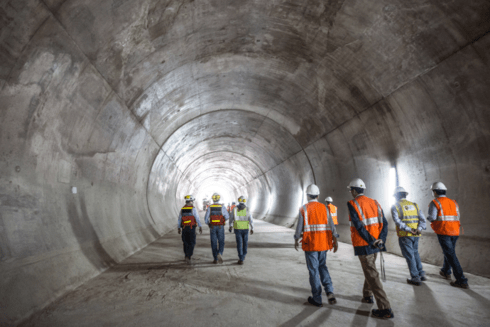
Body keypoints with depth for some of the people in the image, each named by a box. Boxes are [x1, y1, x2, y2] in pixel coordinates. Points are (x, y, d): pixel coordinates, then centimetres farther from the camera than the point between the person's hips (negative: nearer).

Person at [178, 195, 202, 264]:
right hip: (191, 228, -5)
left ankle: (187, 256, 26)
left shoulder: (182, 209, 5)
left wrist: (179, 228, 17)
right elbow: (197, 218, -14)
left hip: (184, 228, 5)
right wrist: (200, 227, -8)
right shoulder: (193, 208, -10)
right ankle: (188, 257, -15)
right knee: (192, 243, 0)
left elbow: (179, 219, 8)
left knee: (186, 242, 17)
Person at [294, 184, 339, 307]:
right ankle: (329, 291, 6)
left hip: (310, 244, -3)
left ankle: (317, 299, 13)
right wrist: (335, 241, 4)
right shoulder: (324, 208, 2)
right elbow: (331, 225, -1)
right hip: (323, 243, 4)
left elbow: (299, 227, -5)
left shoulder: (304, 209, -7)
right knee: (322, 266, 20)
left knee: (314, 270, 6)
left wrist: (296, 240, 8)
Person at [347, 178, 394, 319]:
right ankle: (367, 296, 41)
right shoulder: (375, 203, 8)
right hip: (376, 244, 7)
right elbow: (384, 223, 1)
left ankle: (385, 309, 0)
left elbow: (359, 226, -19)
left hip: (363, 245, -7)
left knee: (372, 275, -2)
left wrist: (372, 241, -14)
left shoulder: (352, 204, -12)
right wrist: (381, 239, -6)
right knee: (369, 269, 25)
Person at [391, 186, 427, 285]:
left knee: (409, 256, 3)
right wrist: (419, 229, -13)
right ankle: (421, 274, 24)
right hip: (416, 236, 5)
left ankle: (415, 278, 7)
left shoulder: (395, 206, -2)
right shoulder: (414, 205, 12)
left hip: (404, 235, -5)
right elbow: (422, 218, -1)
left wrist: (408, 230, -21)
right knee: (415, 253, 22)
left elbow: (397, 221, -17)